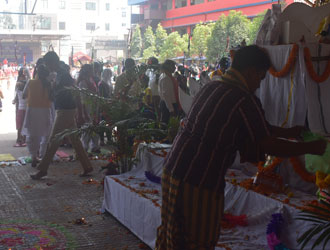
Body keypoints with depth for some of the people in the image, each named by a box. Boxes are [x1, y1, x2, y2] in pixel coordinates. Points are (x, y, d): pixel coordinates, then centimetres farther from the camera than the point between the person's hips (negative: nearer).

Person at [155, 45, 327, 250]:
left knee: (170, 233, 20)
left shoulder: (212, 87, 14)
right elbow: (269, 146, -11)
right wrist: (311, 148, 2)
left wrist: (288, 132, 27)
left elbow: (254, 126, 23)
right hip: (199, 181, -9)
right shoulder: (243, 100, -14)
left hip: (172, 169, 9)